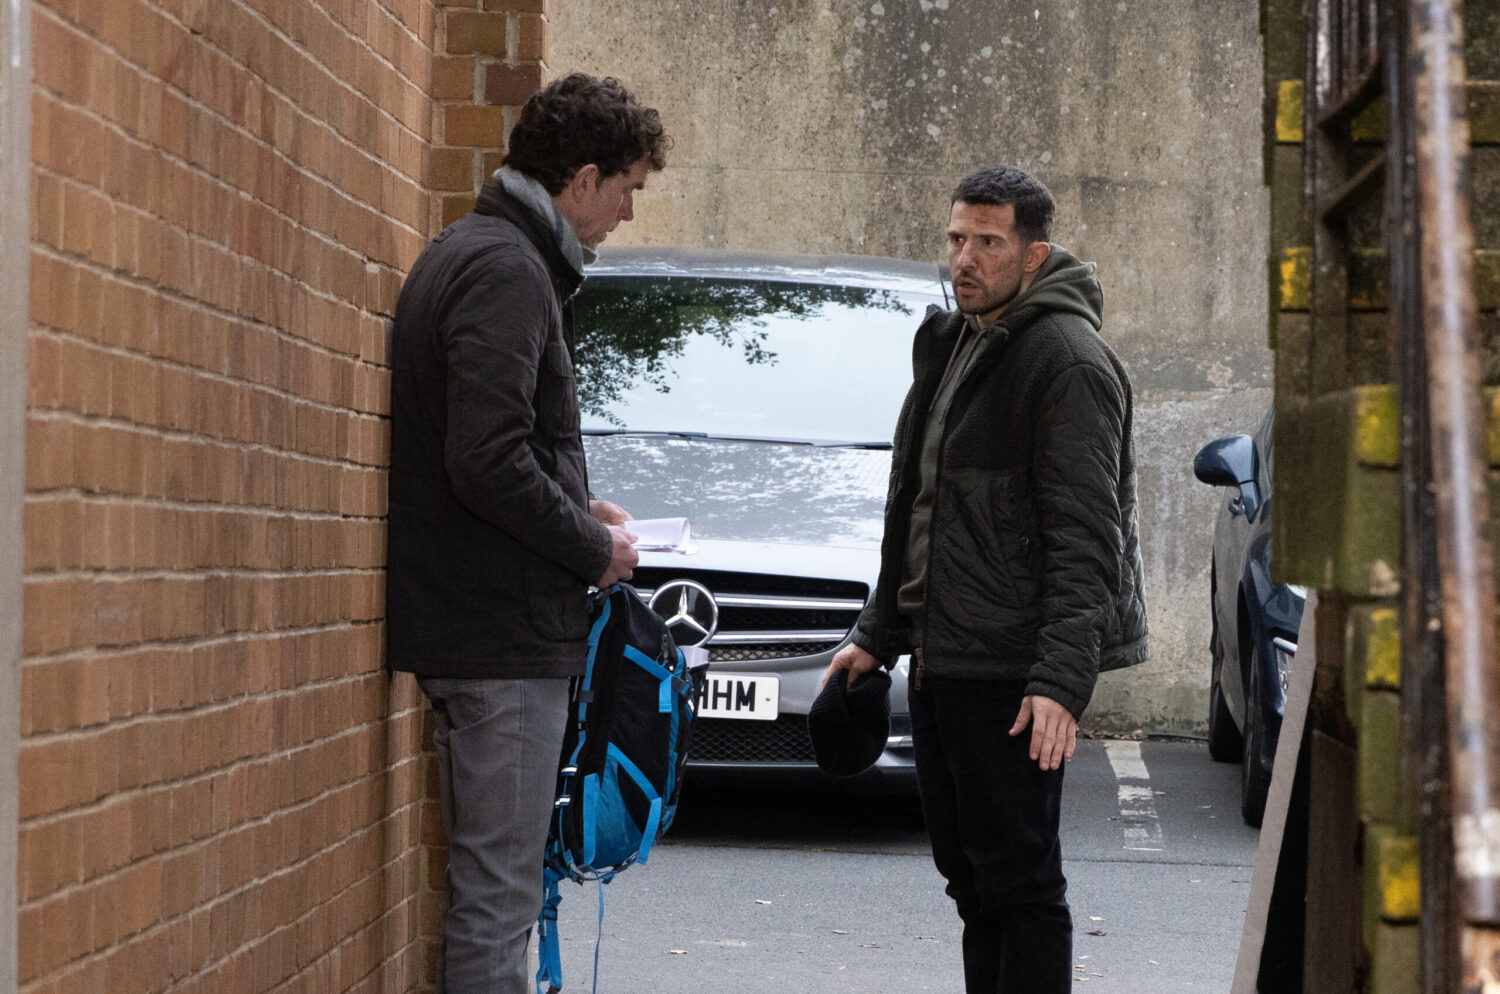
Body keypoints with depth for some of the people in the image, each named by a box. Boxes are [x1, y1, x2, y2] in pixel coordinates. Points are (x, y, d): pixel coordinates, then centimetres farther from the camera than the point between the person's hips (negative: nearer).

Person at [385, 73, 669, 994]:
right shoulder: (508, 271, -16)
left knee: (495, 876, 16)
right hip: (504, 630, -10)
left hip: (471, 624, 10)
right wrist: (592, 547, -12)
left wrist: (577, 508, 14)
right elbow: (489, 462, -24)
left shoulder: (467, 254, 17)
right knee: (498, 886, -6)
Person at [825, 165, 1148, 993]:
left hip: (1011, 674, -9)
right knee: (970, 877, 12)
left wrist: (1061, 678, -25)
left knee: (1017, 878, -7)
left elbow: (1084, 538, -18)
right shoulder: (950, 346, 18)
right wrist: (875, 636, 23)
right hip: (938, 661, 9)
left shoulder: (1067, 362, -11)